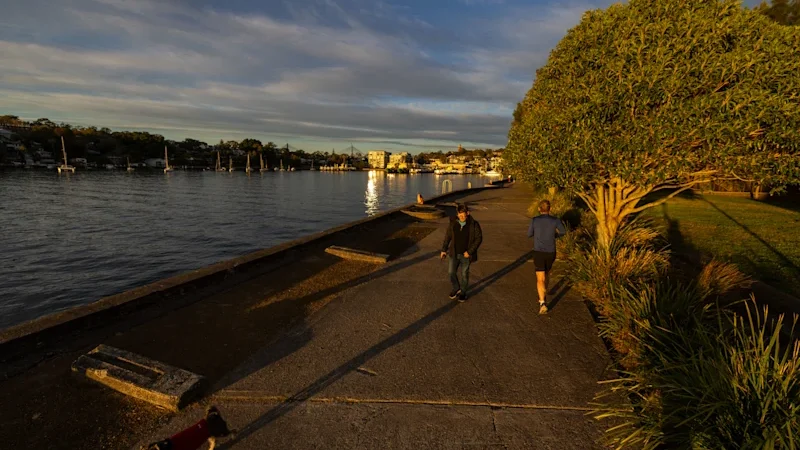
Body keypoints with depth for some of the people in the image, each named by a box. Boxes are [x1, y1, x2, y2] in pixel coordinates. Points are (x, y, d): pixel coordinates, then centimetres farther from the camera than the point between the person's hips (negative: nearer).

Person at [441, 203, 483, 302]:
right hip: (454, 253, 3)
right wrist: (444, 250, 5)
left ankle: (463, 292, 31)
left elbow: (479, 238, -10)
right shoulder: (453, 224, -4)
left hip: (466, 254, -3)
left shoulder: (474, 224, -13)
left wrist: (469, 251, -15)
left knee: (464, 274, 10)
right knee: (451, 272, 3)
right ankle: (456, 288, 30)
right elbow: (447, 237, 6)